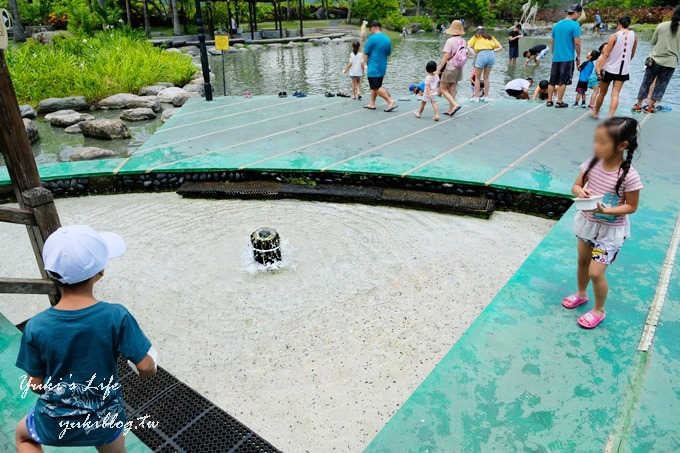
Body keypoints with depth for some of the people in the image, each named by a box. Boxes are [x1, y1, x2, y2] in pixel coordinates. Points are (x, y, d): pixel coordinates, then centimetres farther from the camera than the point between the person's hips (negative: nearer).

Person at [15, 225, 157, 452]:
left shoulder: (36, 326, -20)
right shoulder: (116, 316, -25)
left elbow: (36, 384, -10)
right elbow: (146, 367, -21)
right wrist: (146, 372, 2)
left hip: (55, 424, 1)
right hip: (105, 419, 0)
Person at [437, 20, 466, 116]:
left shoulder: (450, 41, -18)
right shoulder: (463, 41, 3)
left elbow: (445, 57, -22)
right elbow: (465, 55, 10)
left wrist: (438, 69, -19)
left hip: (450, 68, -7)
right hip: (459, 69, 7)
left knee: (442, 89, 2)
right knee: (452, 90, 14)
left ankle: (455, 105, -12)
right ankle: (450, 110, 18)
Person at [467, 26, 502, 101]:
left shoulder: (476, 37, 17)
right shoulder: (490, 37, 25)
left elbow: (469, 46, 2)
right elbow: (500, 47, 20)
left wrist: (474, 54, -1)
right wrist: (493, 51, 12)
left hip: (481, 55, -4)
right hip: (491, 55, 4)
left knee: (477, 78, 9)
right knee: (486, 77, 17)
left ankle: (476, 97, 7)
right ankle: (486, 96, 20)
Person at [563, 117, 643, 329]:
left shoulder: (629, 176, -24)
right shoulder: (592, 163, -12)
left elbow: (631, 206, -15)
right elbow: (576, 186, -1)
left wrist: (606, 210, -29)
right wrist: (580, 192, -24)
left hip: (610, 230, -5)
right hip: (588, 222, 5)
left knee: (596, 272, -2)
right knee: (583, 262, 22)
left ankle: (598, 310, 23)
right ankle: (581, 294, 47)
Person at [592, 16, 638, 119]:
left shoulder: (614, 36, -10)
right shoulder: (634, 35, 3)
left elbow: (606, 54, -15)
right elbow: (632, 54, 12)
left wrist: (599, 68, -16)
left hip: (610, 68, -3)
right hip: (624, 69, 3)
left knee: (602, 92, 13)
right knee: (615, 94, 0)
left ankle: (596, 112, 30)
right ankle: (610, 117, -11)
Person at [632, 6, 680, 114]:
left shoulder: (661, 25, -3)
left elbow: (653, 42, 8)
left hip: (655, 59, 1)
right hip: (670, 62, 0)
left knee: (646, 83, 12)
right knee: (660, 86, 11)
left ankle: (638, 106, 17)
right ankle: (649, 108, 14)